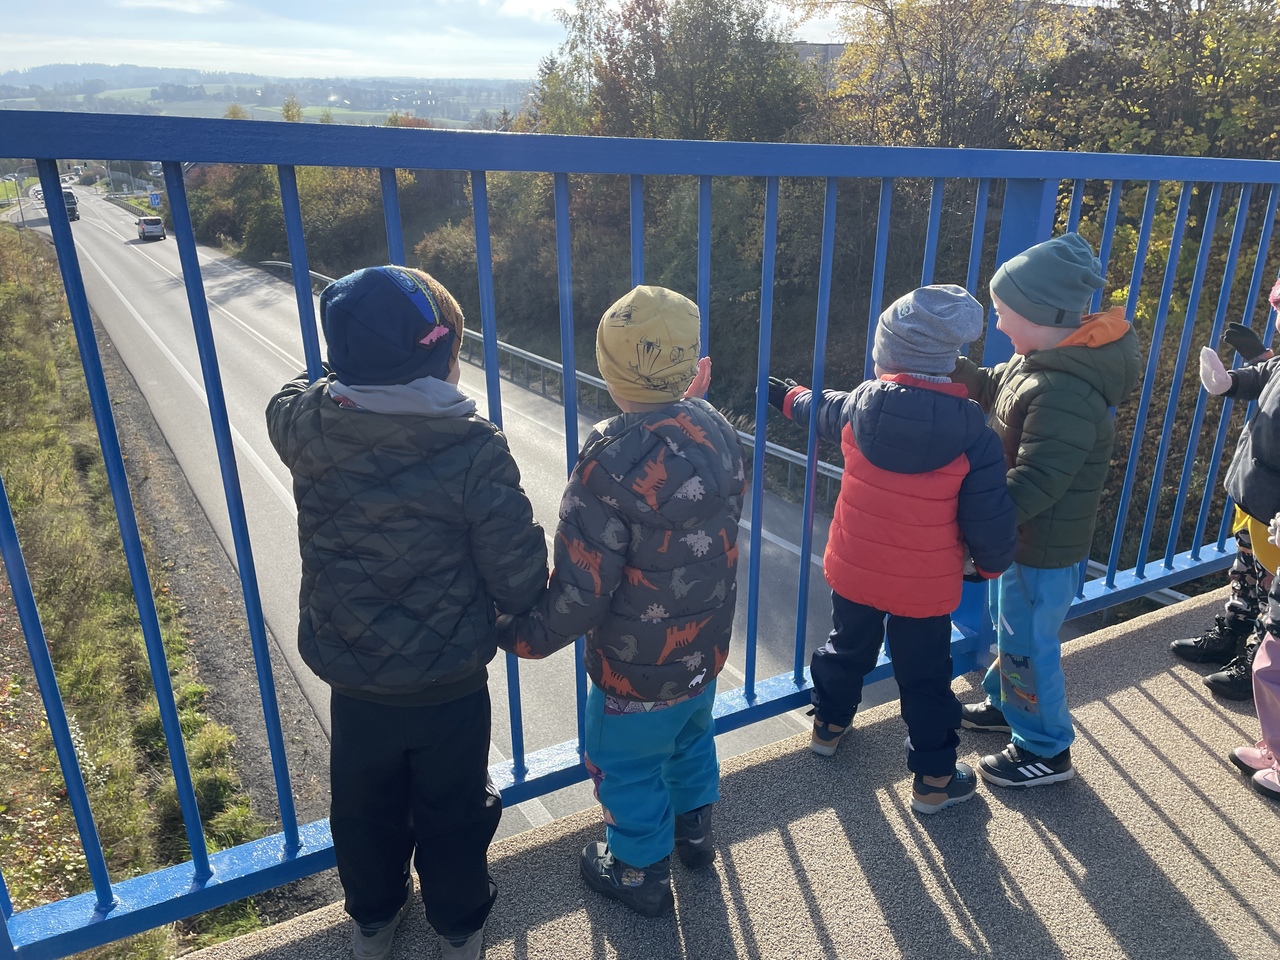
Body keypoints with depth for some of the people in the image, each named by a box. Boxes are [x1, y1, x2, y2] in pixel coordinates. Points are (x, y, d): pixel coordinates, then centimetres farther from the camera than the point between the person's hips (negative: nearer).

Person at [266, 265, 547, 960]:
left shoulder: (305, 427, -17)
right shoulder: (475, 450, -27)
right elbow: (520, 579, -22)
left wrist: (354, 368, 10)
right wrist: (520, 616, -1)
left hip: (352, 683, 3)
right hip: (451, 687, -2)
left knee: (365, 809, 27)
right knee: (453, 813, 23)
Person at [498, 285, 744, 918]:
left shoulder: (612, 463, -31)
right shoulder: (716, 431, -10)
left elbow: (580, 588, -25)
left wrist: (523, 638, -12)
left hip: (638, 666, -6)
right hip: (706, 644, 7)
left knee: (629, 768, 18)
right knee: (692, 735, 30)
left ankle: (641, 873, 40)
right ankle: (694, 829, 54)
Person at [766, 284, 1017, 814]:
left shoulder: (861, 404, -13)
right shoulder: (974, 432, -20)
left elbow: (822, 409, 11)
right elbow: (989, 519, -14)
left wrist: (791, 397, 34)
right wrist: (991, 563, 8)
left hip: (853, 572, 3)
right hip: (925, 588, -2)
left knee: (848, 648, 27)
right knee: (925, 679, 15)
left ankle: (829, 724, 49)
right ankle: (933, 779, 29)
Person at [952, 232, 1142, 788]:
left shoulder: (1064, 394, -32)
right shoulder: (1043, 361, -2)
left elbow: (1031, 487, -34)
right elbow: (991, 388, 13)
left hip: (1046, 548, -9)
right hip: (1027, 535, 9)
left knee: (1028, 646, 8)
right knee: (1010, 627, 26)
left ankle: (1045, 752, 29)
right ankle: (1006, 705, 48)